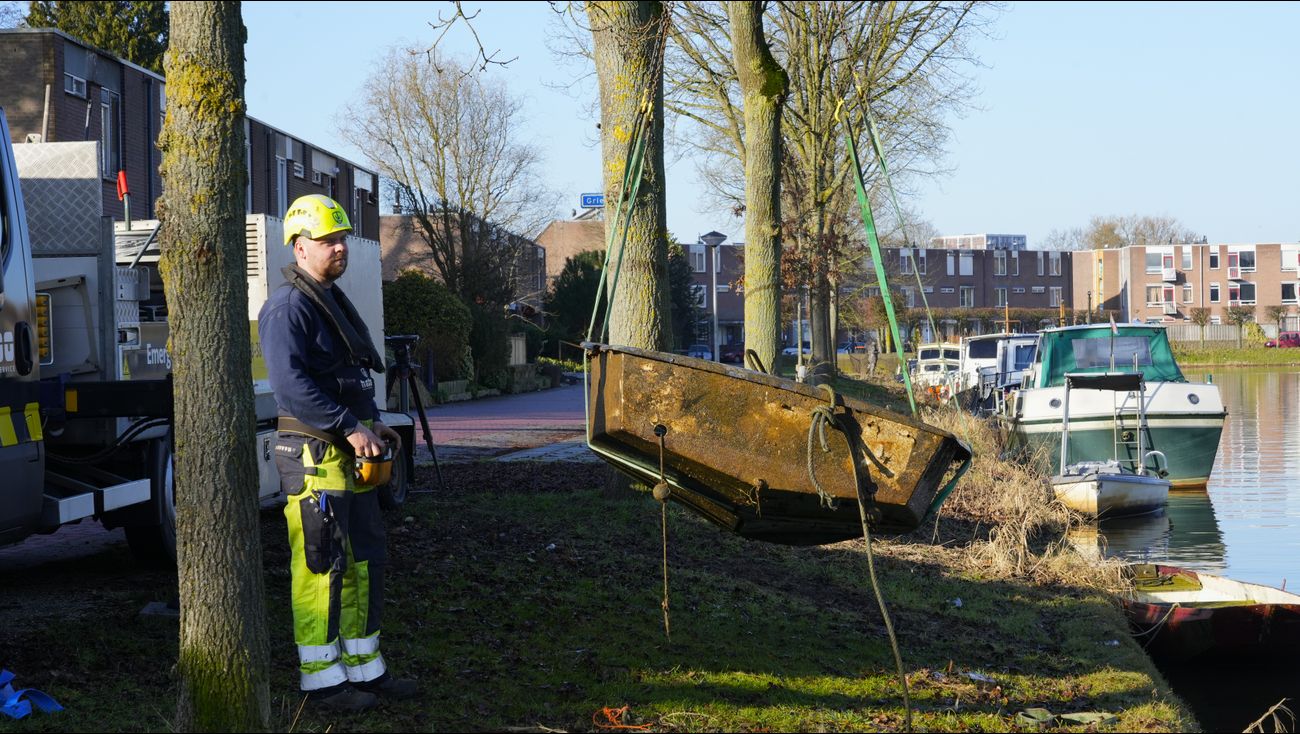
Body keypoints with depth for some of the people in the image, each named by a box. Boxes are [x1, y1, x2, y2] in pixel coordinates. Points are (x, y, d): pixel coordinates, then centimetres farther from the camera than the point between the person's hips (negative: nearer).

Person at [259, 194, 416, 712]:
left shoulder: (334, 301, 18)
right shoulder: (288, 307, -14)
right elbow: (292, 384, -24)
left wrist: (374, 422, 13)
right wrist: (351, 428, -23)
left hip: (351, 455, 10)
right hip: (315, 456, -10)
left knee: (364, 562, 14)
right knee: (321, 567, -5)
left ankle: (364, 667, 23)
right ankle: (322, 681, 1)